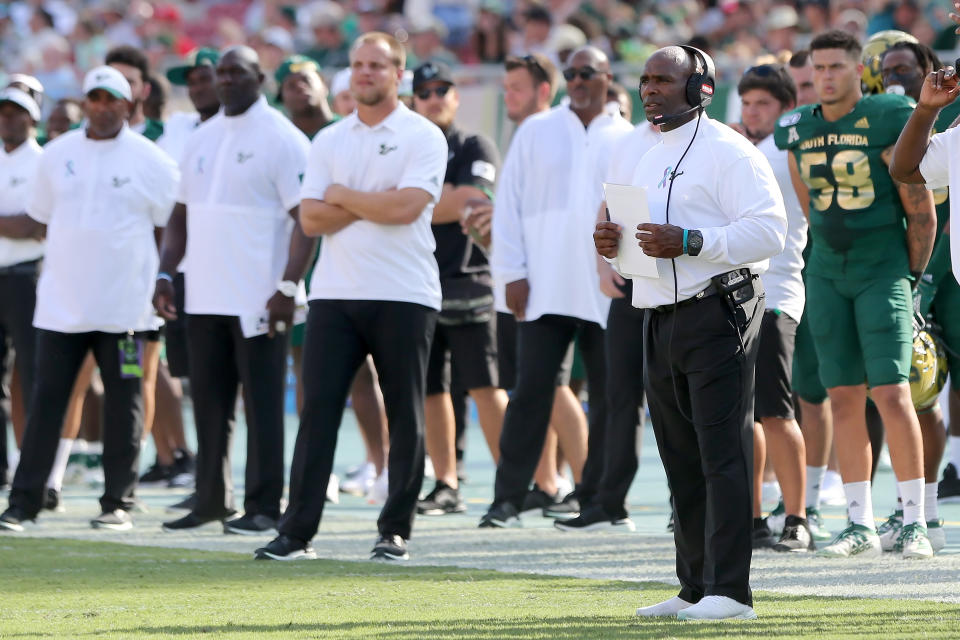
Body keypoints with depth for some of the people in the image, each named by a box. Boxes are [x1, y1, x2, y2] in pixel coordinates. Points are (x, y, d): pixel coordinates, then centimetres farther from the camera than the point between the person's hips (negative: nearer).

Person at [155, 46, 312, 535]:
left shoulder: (282, 140, -6)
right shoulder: (201, 140, 15)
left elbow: (306, 219, -11)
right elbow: (181, 216, 20)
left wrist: (288, 287, -19)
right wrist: (165, 275, 8)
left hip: (258, 301, -7)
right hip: (204, 297, 7)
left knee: (262, 403, -3)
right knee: (209, 403, 10)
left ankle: (263, 507, 1)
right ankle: (211, 499, 18)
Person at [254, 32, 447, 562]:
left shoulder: (423, 137, -1)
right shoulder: (329, 141, 12)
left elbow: (405, 206, -15)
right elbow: (312, 218, 3)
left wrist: (343, 197, -3)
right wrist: (372, 205, -9)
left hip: (404, 295, -3)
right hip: (335, 294, 3)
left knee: (405, 417, 1)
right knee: (317, 410, -3)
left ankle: (395, 531, 8)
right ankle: (297, 532, -3)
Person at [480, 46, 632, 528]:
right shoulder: (536, 132, 8)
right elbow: (508, 203, 6)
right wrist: (512, 273, -2)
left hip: (610, 293, 1)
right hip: (544, 290, -1)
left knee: (609, 398, 5)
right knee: (531, 392, -6)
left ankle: (594, 497, 14)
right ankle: (508, 498, -5)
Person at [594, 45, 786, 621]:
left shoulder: (727, 151, -7)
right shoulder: (651, 161, 21)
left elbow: (768, 229, -17)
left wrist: (689, 243, -23)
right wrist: (616, 245, 7)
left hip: (719, 311, -9)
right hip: (662, 318, 9)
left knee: (723, 451, -11)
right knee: (682, 459, 10)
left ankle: (730, 591, -13)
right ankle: (695, 588, 15)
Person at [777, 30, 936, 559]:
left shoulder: (888, 123, -10)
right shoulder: (799, 133, 6)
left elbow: (921, 213, -5)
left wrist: (910, 277, 0)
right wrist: (835, 261, 16)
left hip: (884, 269, -5)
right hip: (827, 274, 5)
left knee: (891, 393, -12)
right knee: (844, 398, 3)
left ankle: (915, 522, -7)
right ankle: (860, 524, 8)